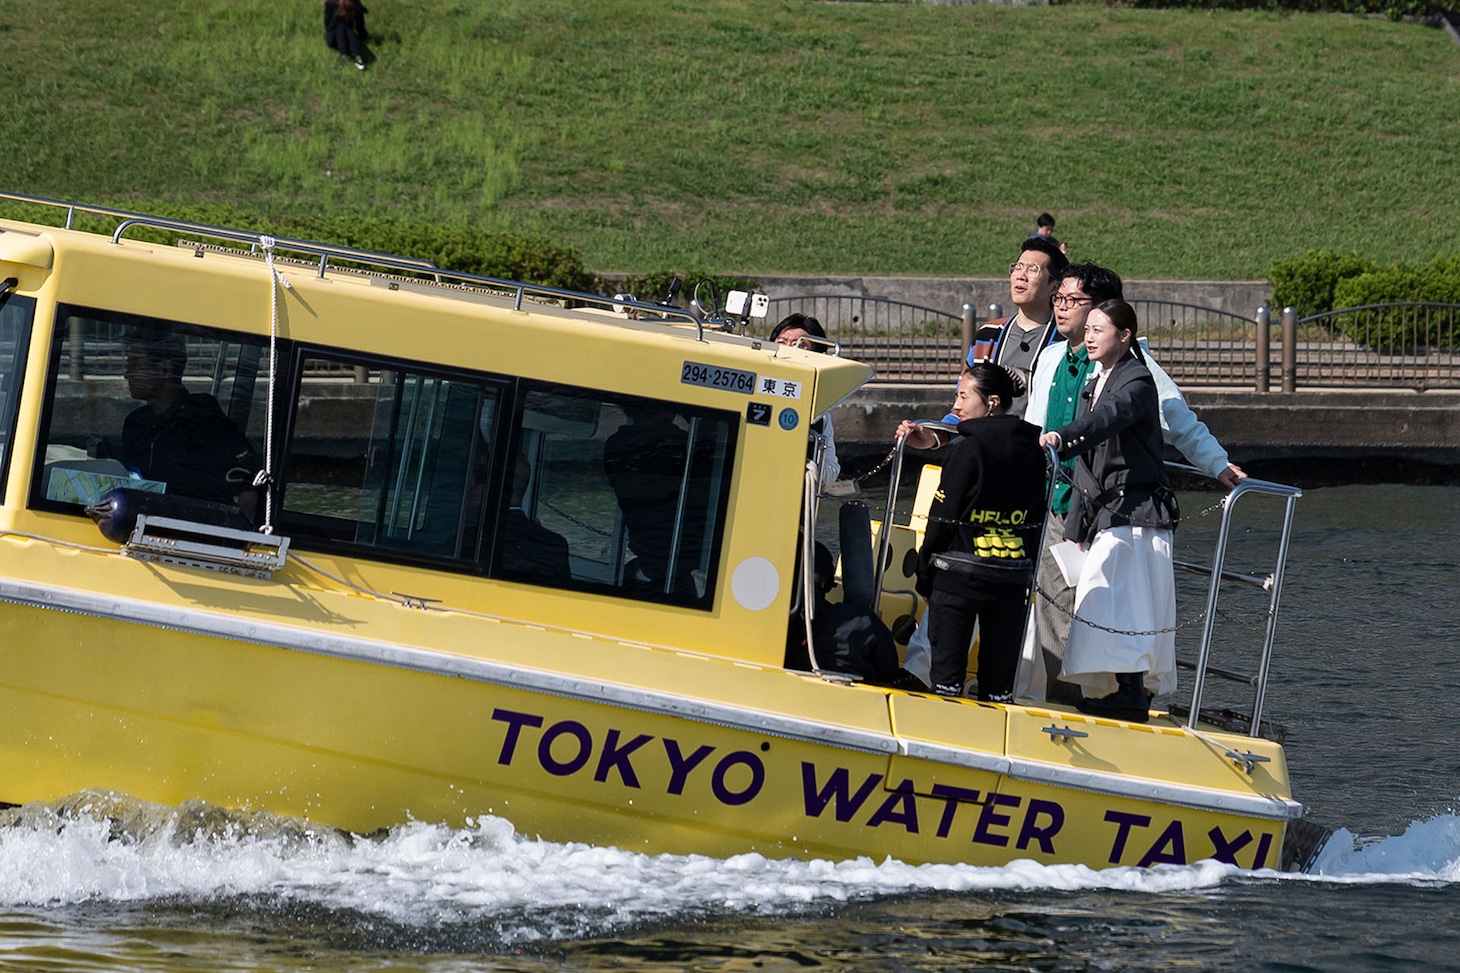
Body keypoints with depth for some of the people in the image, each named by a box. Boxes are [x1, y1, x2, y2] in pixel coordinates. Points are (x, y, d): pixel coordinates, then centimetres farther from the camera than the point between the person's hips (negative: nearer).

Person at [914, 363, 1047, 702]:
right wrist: (1025, 573, 16)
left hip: (959, 573, -5)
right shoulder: (1032, 451, 5)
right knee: (999, 676, 9)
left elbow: (944, 518, -10)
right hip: (1013, 577, 5)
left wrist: (924, 571, -1)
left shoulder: (967, 449, -12)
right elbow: (1036, 521, 9)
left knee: (947, 667, 1)